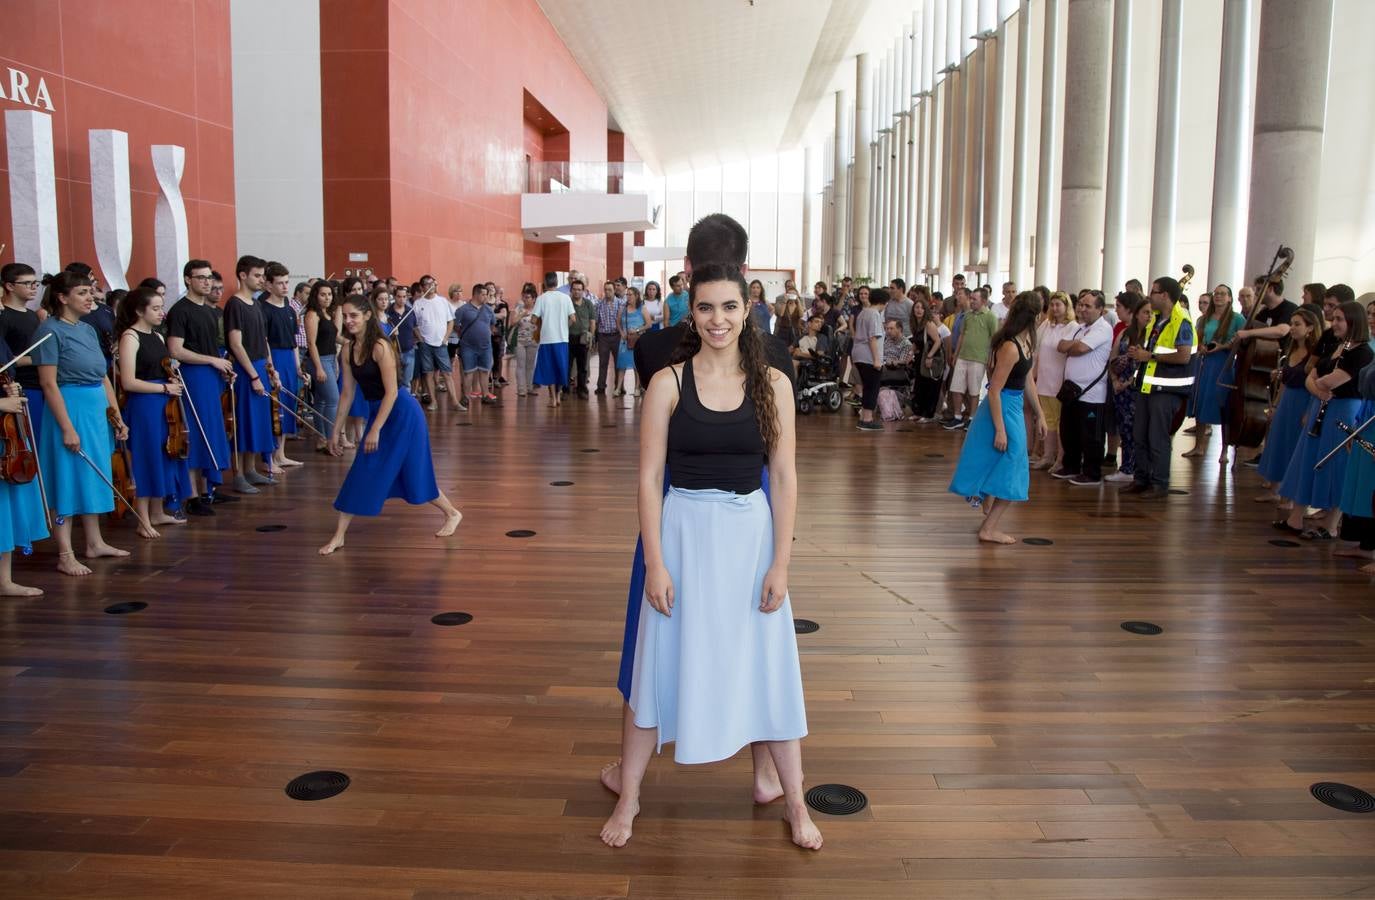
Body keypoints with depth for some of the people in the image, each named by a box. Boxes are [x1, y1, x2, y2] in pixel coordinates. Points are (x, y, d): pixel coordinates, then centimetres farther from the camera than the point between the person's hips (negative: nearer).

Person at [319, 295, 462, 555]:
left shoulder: (380, 346, -20)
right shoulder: (348, 349, 1)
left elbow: (391, 391, -21)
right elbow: (347, 393, 7)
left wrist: (375, 430, -21)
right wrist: (336, 431, 7)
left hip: (401, 412, -7)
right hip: (377, 411, 7)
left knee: (413, 472, 2)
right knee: (362, 473, 8)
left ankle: (452, 514, 23)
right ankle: (339, 536, 13)